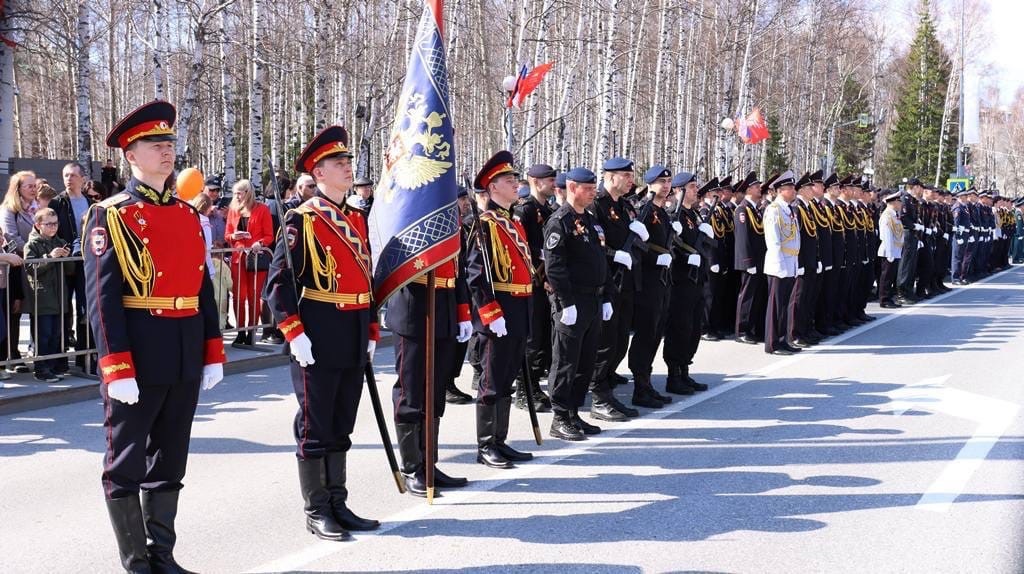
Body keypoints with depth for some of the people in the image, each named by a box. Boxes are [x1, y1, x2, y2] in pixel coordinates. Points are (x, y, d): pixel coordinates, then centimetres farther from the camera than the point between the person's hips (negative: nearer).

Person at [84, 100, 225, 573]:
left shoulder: (188, 214, 12)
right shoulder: (110, 216, -6)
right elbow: (102, 298, -12)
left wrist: (213, 353, 9)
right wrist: (117, 368, -18)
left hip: (186, 357, 6)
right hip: (137, 357, -6)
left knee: (170, 462, 14)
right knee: (126, 465, 5)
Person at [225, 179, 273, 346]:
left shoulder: (262, 209, -1)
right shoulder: (233, 210, 10)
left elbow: (269, 236, -3)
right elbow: (227, 235, 13)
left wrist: (260, 243, -22)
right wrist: (233, 236, -9)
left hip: (257, 257, -3)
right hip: (238, 257, 3)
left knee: (254, 297, 1)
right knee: (239, 296, 0)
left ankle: (251, 333, 8)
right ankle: (240, 333, 8)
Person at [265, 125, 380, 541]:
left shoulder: (357, 220, 13)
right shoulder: (302, 220, -8)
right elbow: (279, 281, -12)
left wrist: (372, 331, 14)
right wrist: (294, 334, -17)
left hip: (354, 339, 7)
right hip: (319, 338, -7)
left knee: (341, 426, 14)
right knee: (315, 428, 3)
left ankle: (337, 503, 25)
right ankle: (316, 512, 13)